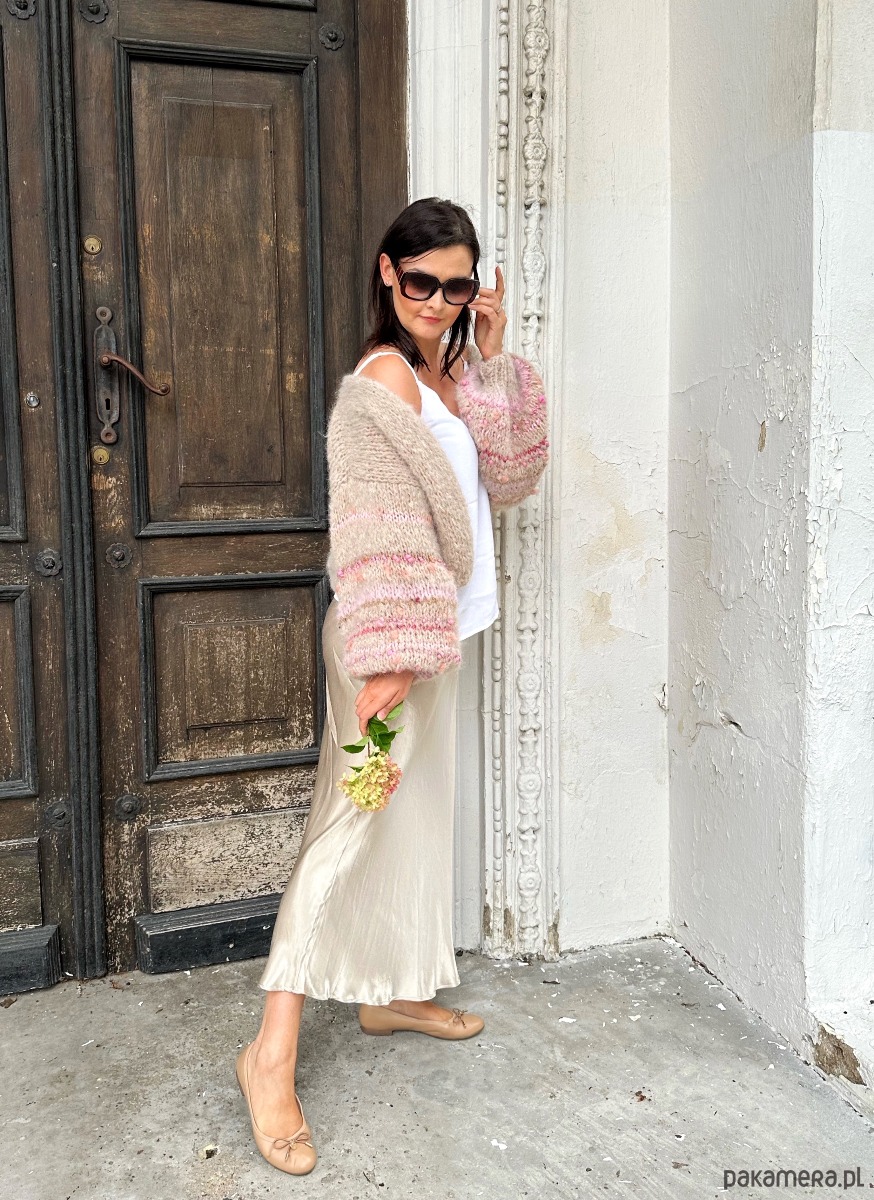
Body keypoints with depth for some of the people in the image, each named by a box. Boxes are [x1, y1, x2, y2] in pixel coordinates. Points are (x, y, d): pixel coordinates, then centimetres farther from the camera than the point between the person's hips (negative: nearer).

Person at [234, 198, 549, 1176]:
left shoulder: (449, 374, 13)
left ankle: (391, 991, 32)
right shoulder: (382, 378, -15)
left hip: (437, 632, 9)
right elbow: (377, 529, -22)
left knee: (413, 811, 16)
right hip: (392, 637, -9)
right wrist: (387, 659, -28)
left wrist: (492, 362, -2)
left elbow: (508, 480, 6)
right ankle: (272, 1053, -2)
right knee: (353, 818, -10)